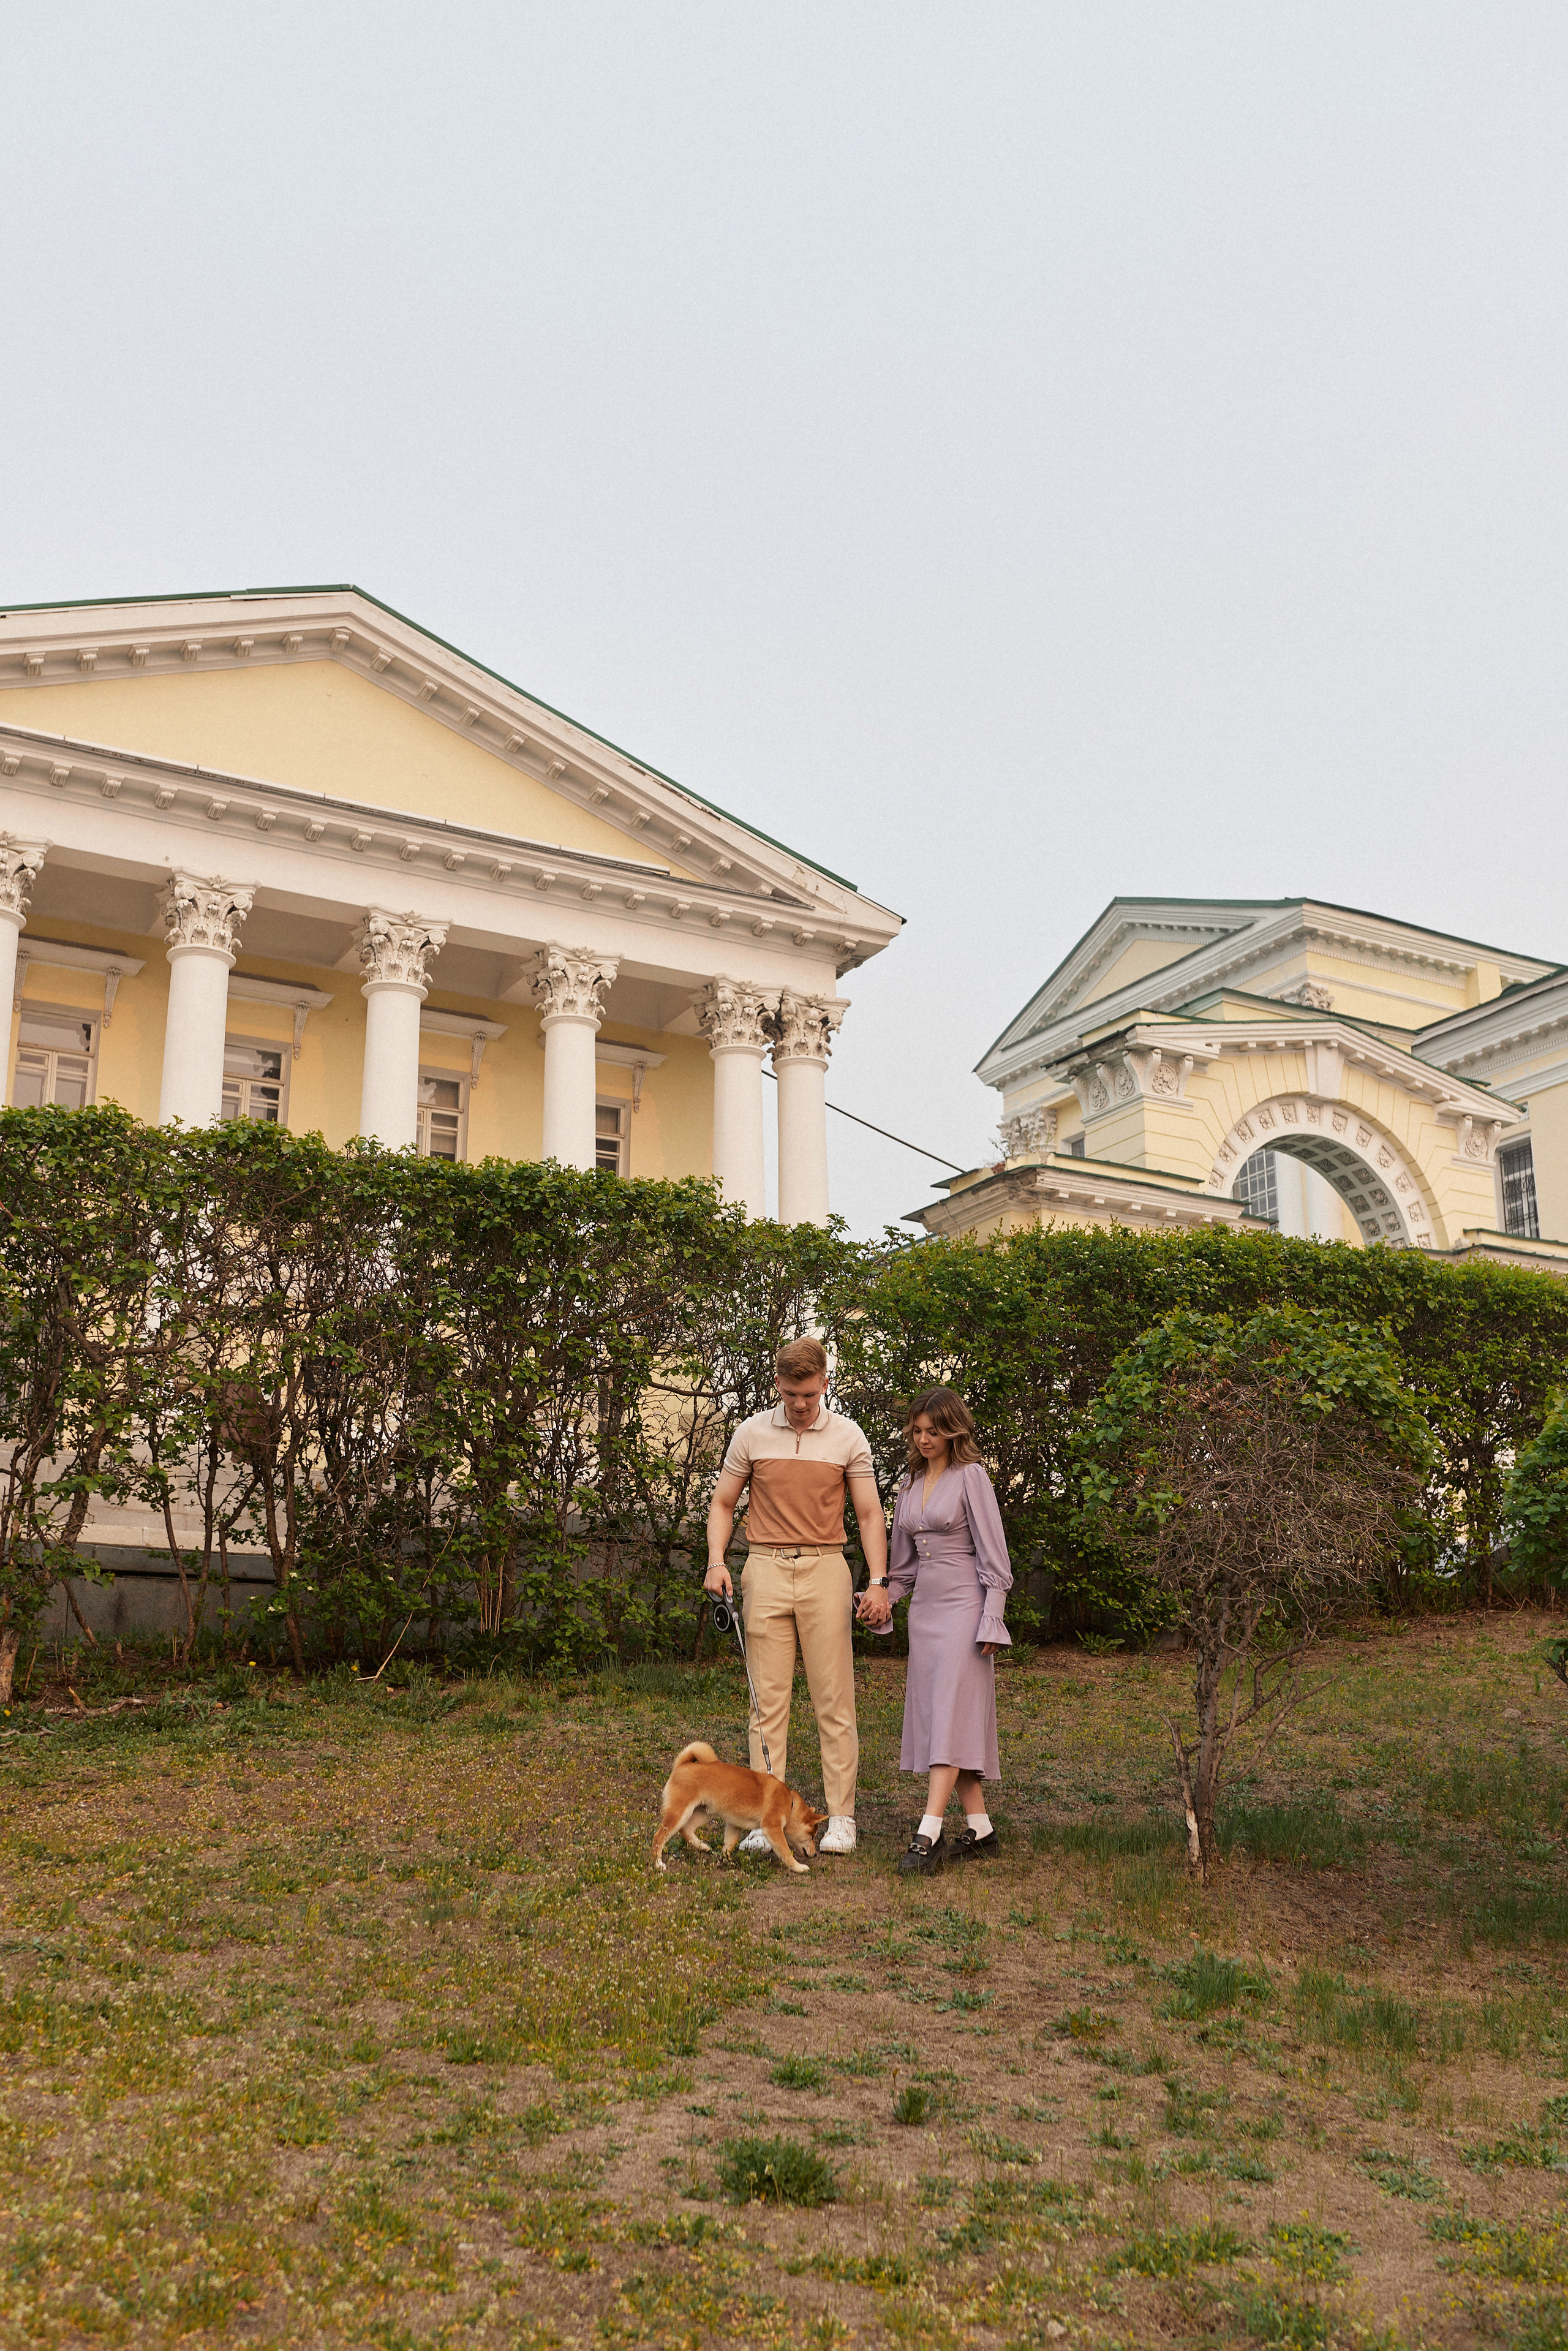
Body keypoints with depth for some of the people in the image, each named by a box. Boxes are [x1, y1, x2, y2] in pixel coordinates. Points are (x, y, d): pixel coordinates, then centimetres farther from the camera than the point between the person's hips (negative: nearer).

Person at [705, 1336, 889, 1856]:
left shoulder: (847, 1437, 2)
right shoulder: (752, 1433, 4)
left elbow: (869, 1513, 3)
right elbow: (722, 1504, 11)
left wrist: (878, 1580, -9)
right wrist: (716, 1561, -5)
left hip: (824, 1570, -1)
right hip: (766, 1571, 1)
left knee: (833, 1700, -1)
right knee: (768, 1700, 2)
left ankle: (840, 1817, 5)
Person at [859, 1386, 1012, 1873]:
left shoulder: (970, 1477, -5)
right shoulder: (910, 1485, 15)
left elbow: (993, 1557, -8)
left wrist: (991, 1623, -13)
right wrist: (885, 1597, 7)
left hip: (964, 1606, -7)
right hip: (924, 1608, 7)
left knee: (951, 1714, -13)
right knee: (933, 1717, 3)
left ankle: (930, 1832, -19)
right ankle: (979, 1829, 9)